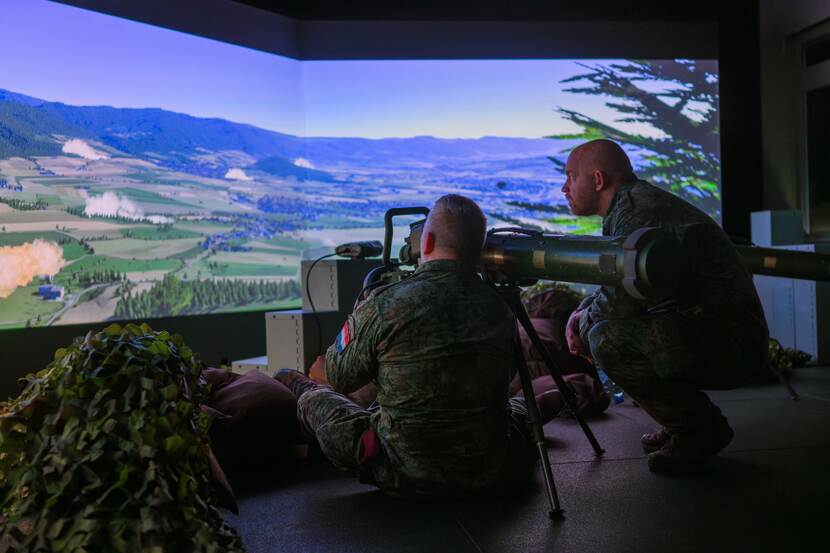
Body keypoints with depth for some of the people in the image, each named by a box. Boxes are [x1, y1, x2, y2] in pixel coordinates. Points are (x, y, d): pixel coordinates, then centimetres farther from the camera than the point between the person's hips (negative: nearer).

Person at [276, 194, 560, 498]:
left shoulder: (383, 305, -18)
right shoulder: (500, 307, -5)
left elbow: (338, 377, -2)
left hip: (405, 477, -2)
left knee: (315, 400, 24)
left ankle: (301, 389, 53)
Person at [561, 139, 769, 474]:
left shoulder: (638, 208, -18)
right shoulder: (628, 207, 13)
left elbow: (624, 297, -25)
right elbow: (617, 284, 21)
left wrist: (584, 320, -6)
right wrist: (582, 314, 3)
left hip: (734, 343, -10)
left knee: (610, 338, -27)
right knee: (596, 324, 16)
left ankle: (694, 433, -4)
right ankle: (704, 424, 19)